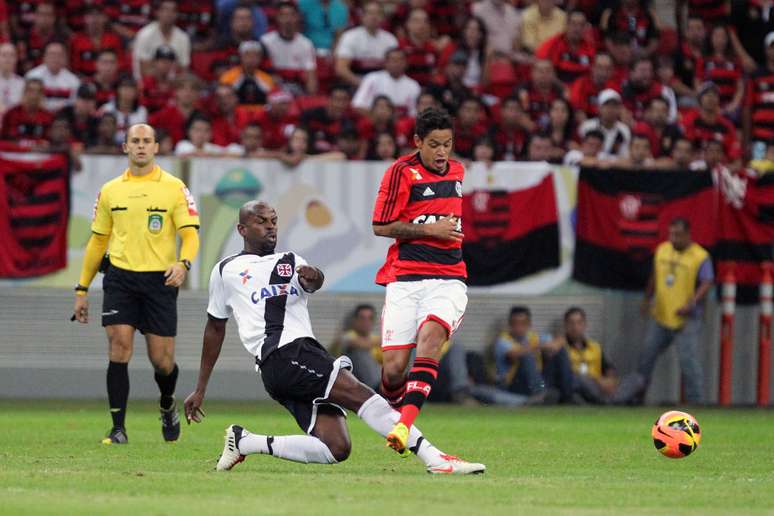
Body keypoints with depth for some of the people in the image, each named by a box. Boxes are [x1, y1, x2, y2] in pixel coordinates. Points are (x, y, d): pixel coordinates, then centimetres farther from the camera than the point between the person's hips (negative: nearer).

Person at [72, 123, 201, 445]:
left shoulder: (174, 188, 1)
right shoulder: (110, 191, 10)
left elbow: (190, 234, -4)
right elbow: (98, 241, 17)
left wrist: (183, 263, -26)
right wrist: (82, 289, 15)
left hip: (160, 280, -2)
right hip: (120, 278, 2)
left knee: (161, 360, 1)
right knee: (119, 346, -14)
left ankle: (168, 406, 34)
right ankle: (118, 428, -9)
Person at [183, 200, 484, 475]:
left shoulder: (290, 262, 25)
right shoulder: (226, 271, 17)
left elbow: (312, 282, 2)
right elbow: (215, 328, 26)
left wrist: (313, 278, -24)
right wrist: (200, 389, 27)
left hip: (305, 351, 5)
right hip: (281, 357, -5)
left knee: (336, 449, -12)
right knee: (357, 393, -23)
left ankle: (246, 443, 0)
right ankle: (434, 458, -31)